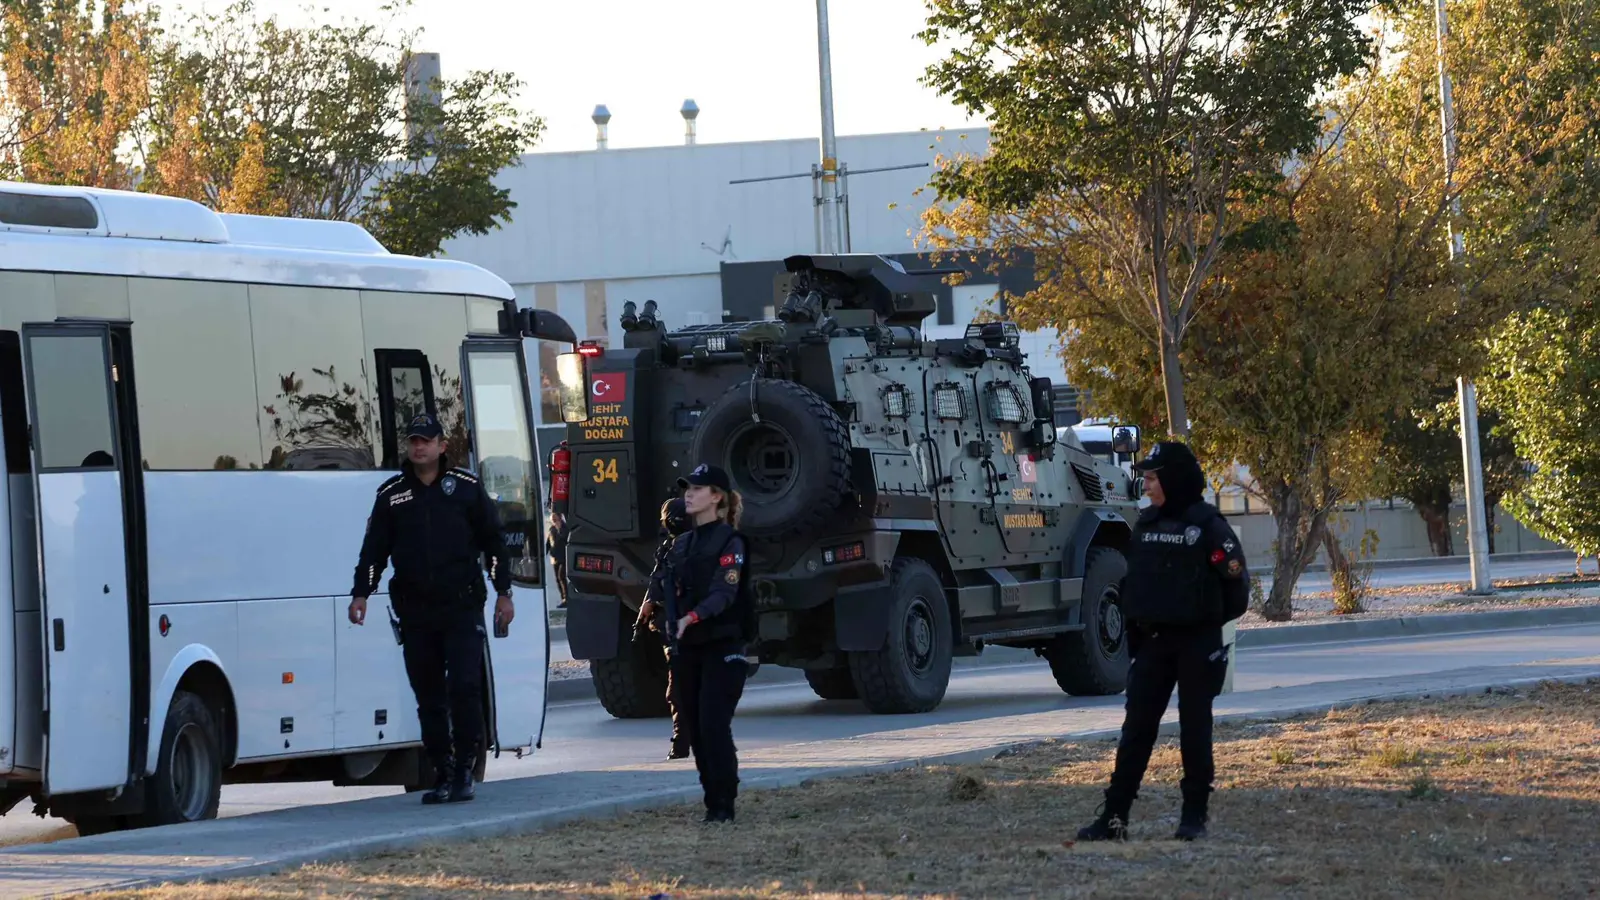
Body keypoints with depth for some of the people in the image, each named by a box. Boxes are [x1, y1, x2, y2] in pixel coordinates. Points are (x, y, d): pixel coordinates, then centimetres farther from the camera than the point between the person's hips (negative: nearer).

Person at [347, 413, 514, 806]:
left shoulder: (466, 487, 5)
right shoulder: (391, 495, 10)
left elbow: (494, 542, 8)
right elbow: (374, 549, 10)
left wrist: (503, 592, 3)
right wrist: (361, 593, 0)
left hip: (461, 608, -2)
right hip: (415, 612, 2)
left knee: (464, 687, -11)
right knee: (428, 696, 2)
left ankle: (464, 769, -2)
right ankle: (443, 774, 8)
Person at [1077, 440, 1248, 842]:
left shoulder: (1208, 526, -10)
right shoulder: (1146, 523, 9)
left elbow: (1236, 578, -9)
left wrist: (1213, 618, 3)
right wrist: (1135, 634, 12)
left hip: (1196, 642, -5)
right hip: (1154, 641, 5)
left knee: (1194, 728, 3)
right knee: (1136, 728, 1)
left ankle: (1194, 816, 11)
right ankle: (1114, 816, -1)